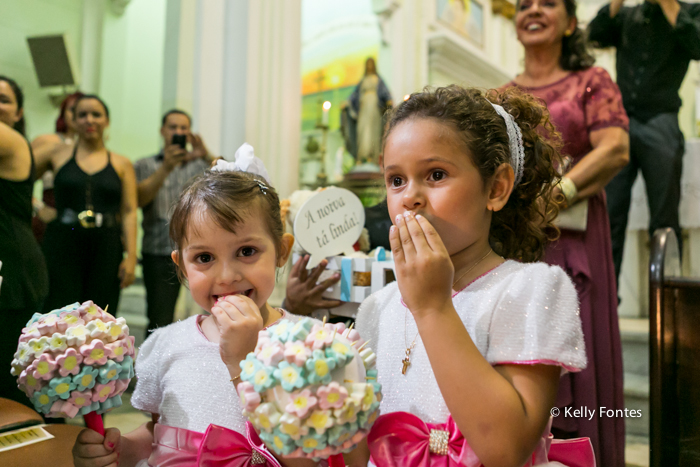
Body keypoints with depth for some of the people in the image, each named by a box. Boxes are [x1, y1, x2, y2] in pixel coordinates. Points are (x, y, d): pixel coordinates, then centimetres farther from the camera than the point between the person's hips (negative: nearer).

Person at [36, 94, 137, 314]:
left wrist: (131, 256, -5)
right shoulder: (58, 153, 9)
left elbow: (129, 211, 2)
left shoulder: (121, 164, 8)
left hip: (106, 248, 0)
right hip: (62, 246, 0)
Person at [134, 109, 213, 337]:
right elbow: (139, 199, -3)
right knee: (159, 322, 0)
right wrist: (166, 168, -15)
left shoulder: (200, 164, 15)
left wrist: (207, 157, -19)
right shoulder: (145, 165, 15)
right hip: (159, 252, 0)